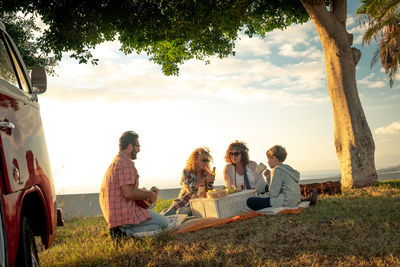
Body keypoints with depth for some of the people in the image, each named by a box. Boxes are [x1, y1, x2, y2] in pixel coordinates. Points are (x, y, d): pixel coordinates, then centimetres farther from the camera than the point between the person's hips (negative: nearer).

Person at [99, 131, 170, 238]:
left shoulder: (116, 161, 19)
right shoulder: (126, 163, -15)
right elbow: (128, 193, -24)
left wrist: (149, 192, 14)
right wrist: (149, 195, -10)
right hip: (125, 213, -10)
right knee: (164, 223, -5)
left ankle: (120, 229, 9)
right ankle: (125, 232, -11)